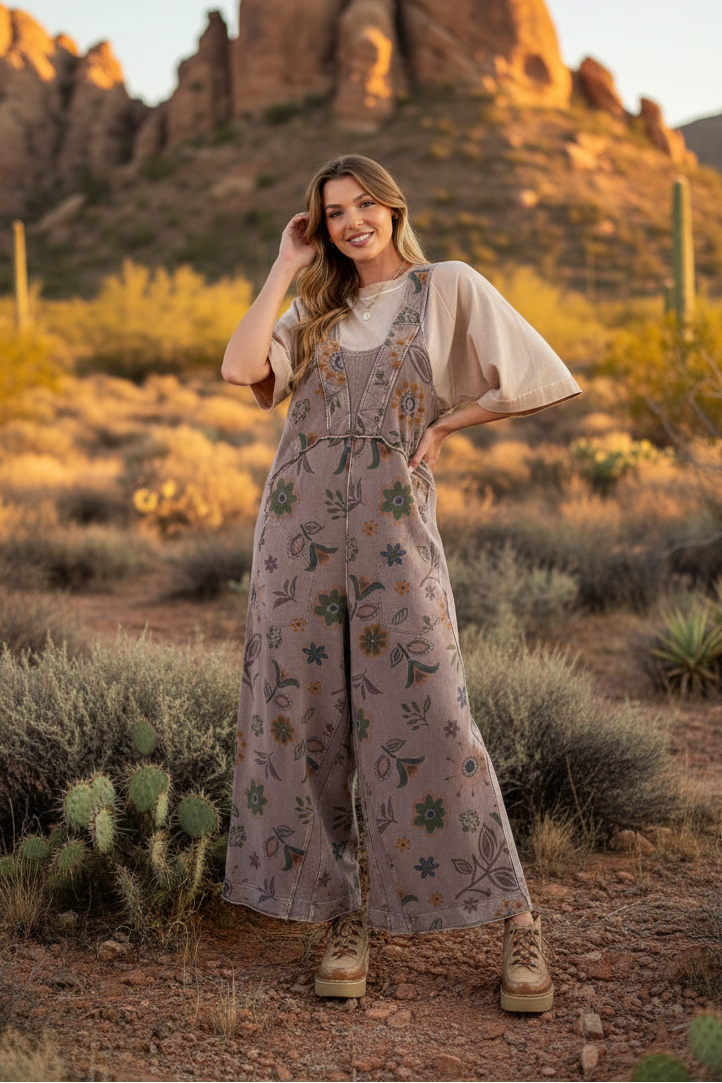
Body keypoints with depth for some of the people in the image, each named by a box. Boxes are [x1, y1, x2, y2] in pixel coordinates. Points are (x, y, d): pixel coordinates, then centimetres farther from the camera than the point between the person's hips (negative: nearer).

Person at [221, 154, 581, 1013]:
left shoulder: (448, 287, 6)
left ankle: (516, 922, 4)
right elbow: (240, 368, -3)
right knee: (302, 715, 2)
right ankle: (343, 914, 13)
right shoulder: (314, 308, 16)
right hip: (299, 523, 4)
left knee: (424, 719, -7)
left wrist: (444, 425, 2)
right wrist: (286, 266, 4)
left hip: (392, 525, -4)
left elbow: (537, 379, 3)